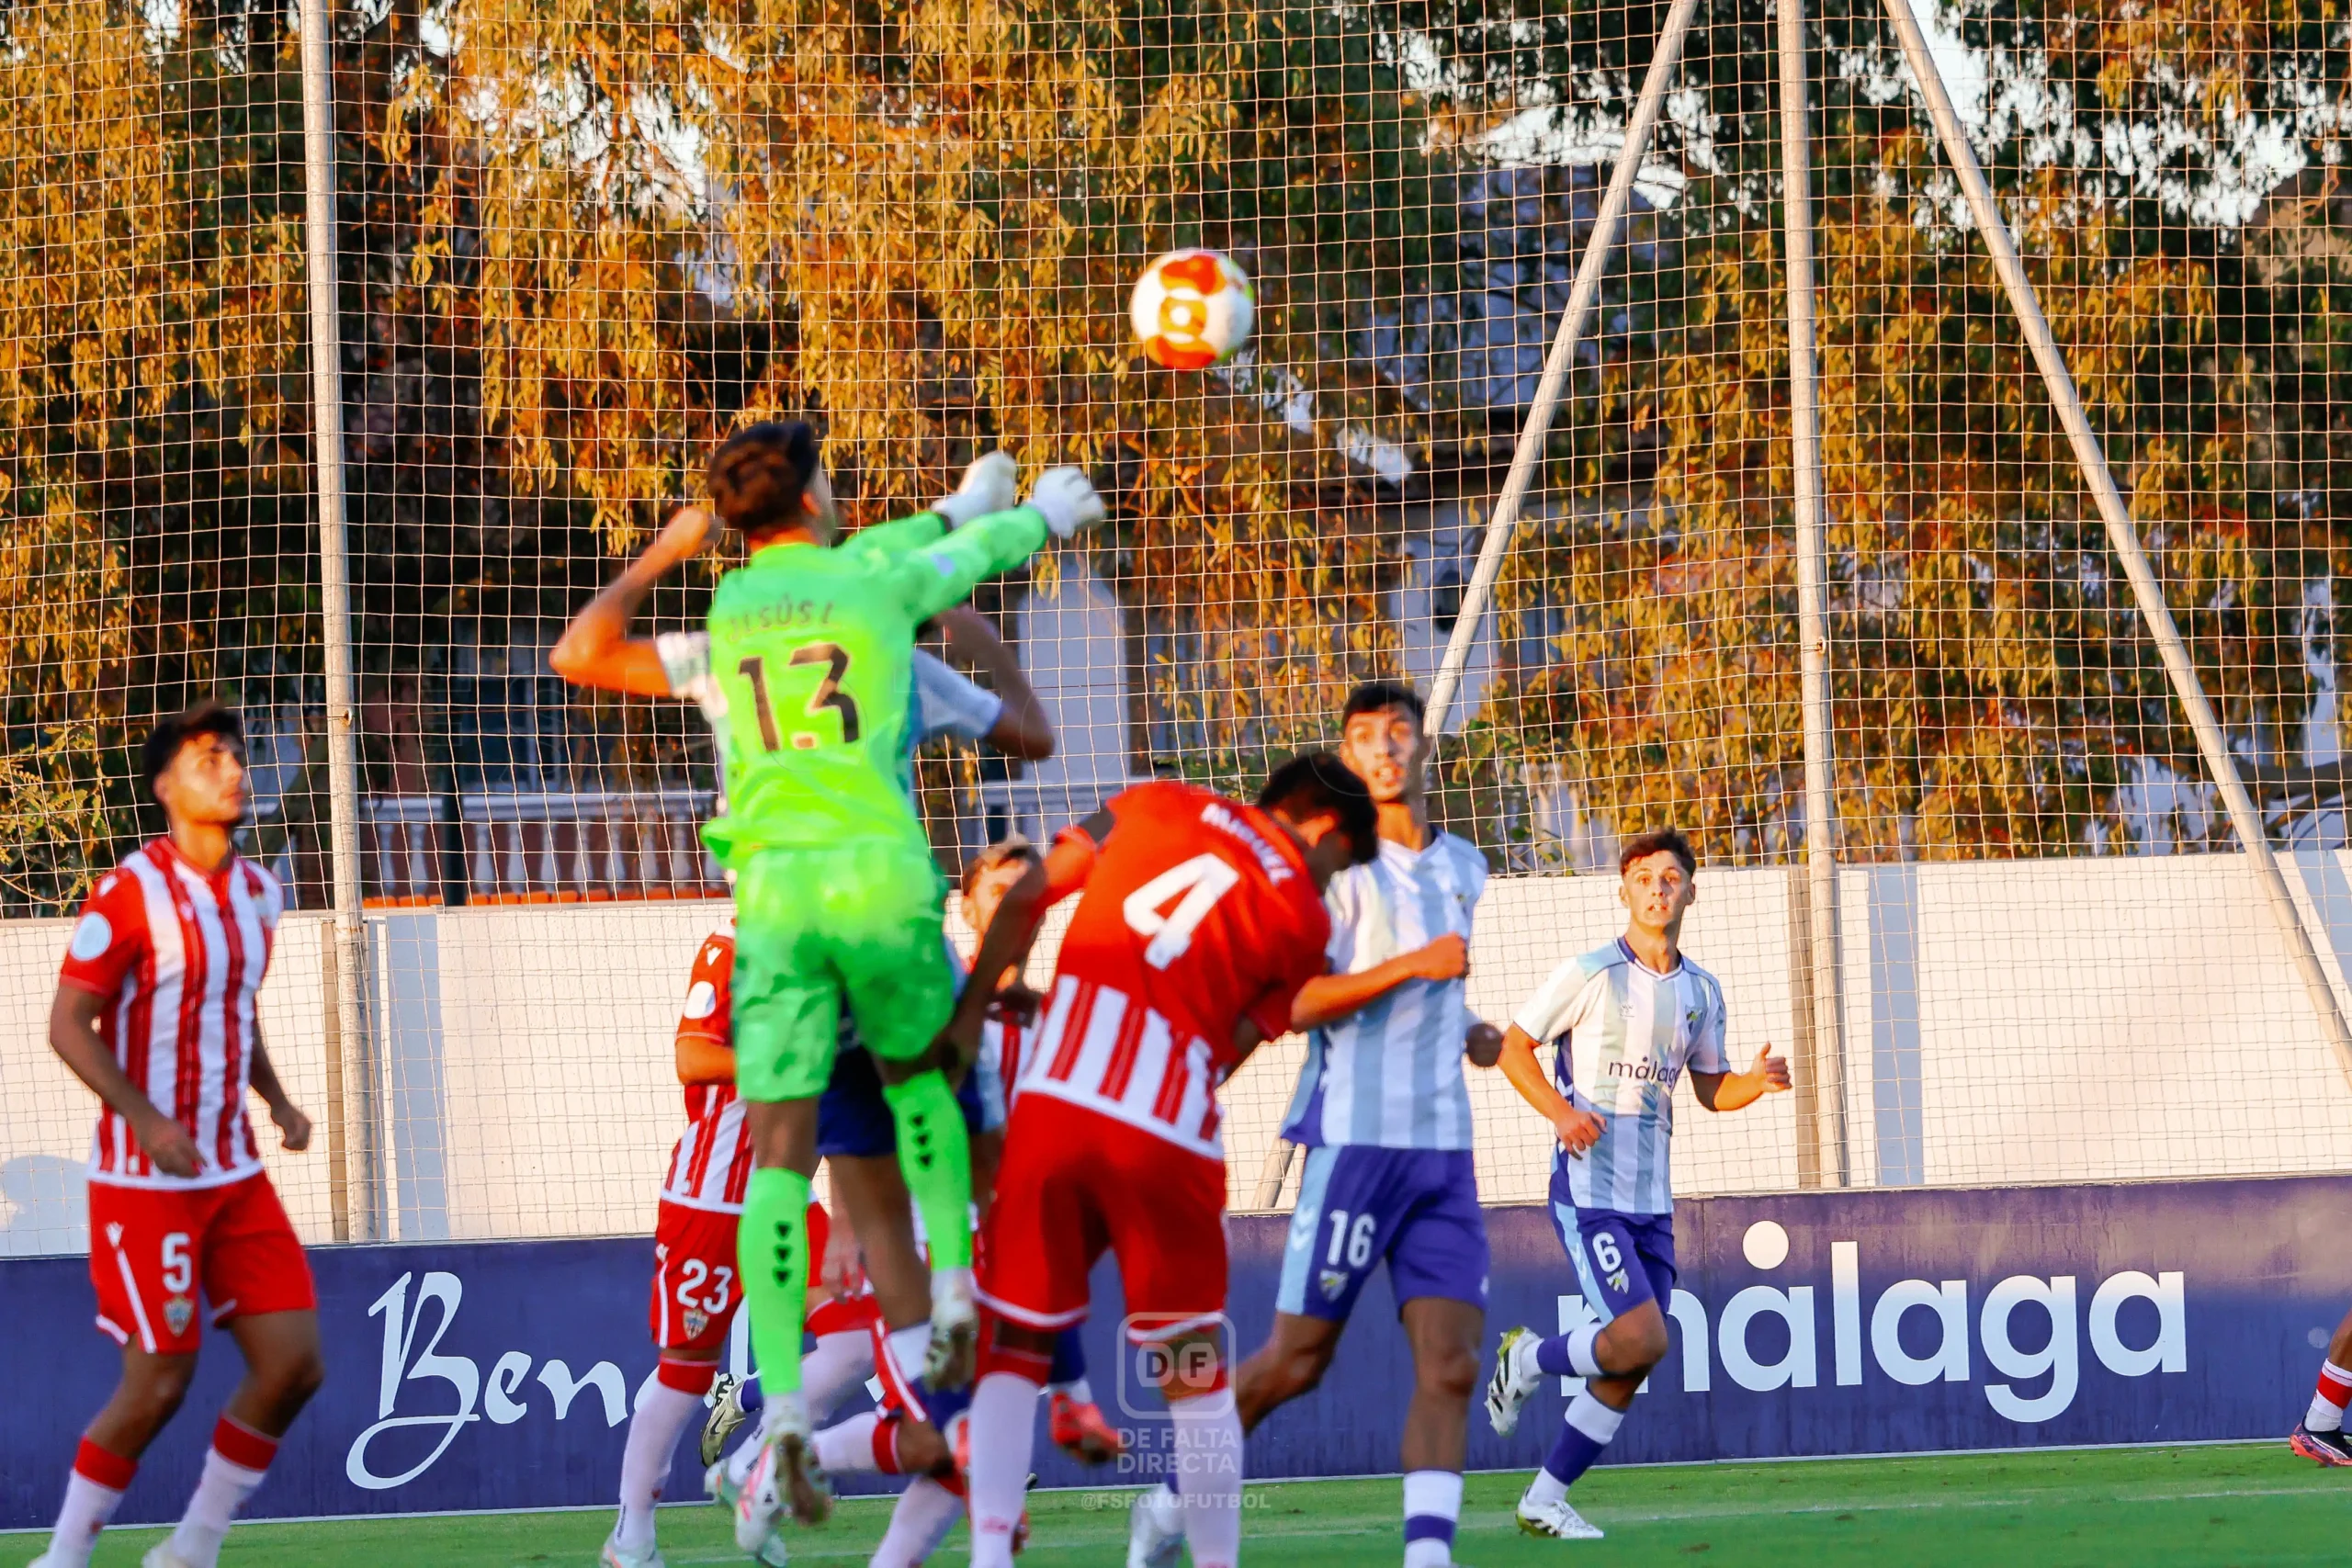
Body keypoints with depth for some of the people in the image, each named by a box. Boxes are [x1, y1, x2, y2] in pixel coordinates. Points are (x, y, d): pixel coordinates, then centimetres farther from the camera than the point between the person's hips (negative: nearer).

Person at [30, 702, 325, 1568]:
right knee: (158, 1383, -7)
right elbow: (68, 1024, -13)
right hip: (144, 1178, -7)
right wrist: (148, 1122, -23)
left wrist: (278, 1104, 8)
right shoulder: (131, 894, -13)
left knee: (293, 1364, 0)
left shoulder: (258, 894, 9)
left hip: (235, 1174, 7)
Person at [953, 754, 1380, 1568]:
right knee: (1195, 1376, 13)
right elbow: (1231, 1049, 5)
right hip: (1168, 1128, -2)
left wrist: (969, 1012, 13)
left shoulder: (1159, 802, 15)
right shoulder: (1303, 916, 10)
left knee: (1012, 1352, 10)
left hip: (1054, 1095, 2)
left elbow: (1024, 898, 9)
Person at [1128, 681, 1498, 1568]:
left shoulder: (1464, 869, 18)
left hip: (1444, 1149, 6)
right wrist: (1411, 966, -20)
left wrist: (1462, 1030, 16)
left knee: (1450, 1365, -9)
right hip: (1355, 1136, -6)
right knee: (1297, 1360, -3)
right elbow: (1293, 1002, -14)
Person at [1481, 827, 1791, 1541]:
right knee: (1639, 1340, -19)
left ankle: (1545, 1500, 14)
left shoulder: (1701, 992, 11)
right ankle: (1528, 1360, 10)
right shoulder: (1590, 974, -7)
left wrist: (1757, 1081, -3)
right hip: (1589, 1187, -6)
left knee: (1629, 1367, 3)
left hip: (1651, 1197, 6)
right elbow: (1513, 1045, -2)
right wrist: (1561, 1111, -17)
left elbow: (1711, 1087, 19)